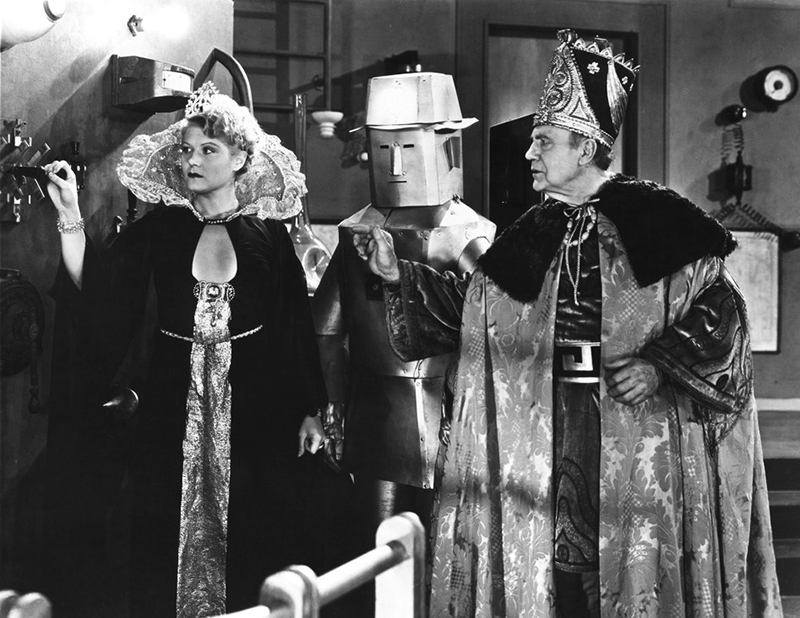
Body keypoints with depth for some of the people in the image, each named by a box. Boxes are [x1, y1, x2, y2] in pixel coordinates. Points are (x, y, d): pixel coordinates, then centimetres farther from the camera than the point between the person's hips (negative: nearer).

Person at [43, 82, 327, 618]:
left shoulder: (268, 233, 0)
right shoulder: (158, 229, 2)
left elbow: (296, 327, 2)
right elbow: (94, 293, -7)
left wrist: (310, 411, 0)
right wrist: (70, 214, -16)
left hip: (255, 407, -1)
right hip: (176, 407, 1)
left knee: (258, 548, 6)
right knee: (173, 545, 7)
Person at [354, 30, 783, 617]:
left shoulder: (656, 219, -5)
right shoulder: (530, 236, 9)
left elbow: (720, 309, -4)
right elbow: (463, 307, 10)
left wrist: (663, 364, -15)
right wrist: (399, 274, 0)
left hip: (637, 425, -4)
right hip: (544, 426, 4)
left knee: (635, 554, 0)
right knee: (552, 558, 4)